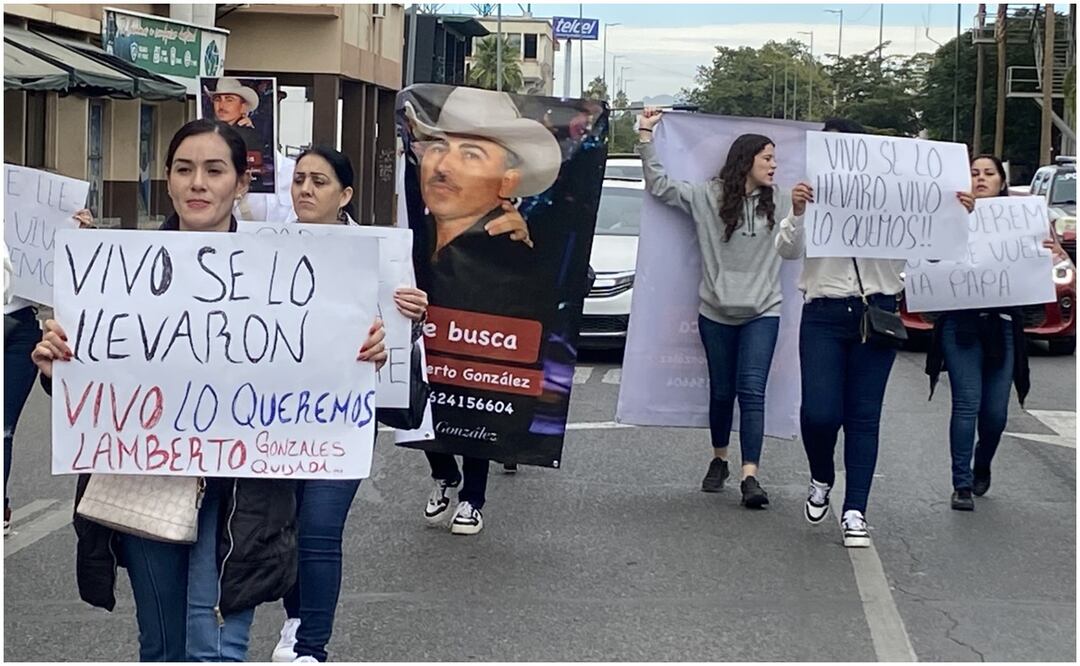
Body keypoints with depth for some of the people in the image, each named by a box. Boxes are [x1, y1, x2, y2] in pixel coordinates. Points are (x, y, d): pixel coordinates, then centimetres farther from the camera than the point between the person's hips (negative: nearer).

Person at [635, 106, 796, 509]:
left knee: (752, 391, -12)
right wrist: (645, 138, -5)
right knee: (721, 392, 10)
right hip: (716, 313, 0)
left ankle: (750, 476, -17)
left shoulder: (780, 203, 6)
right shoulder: (707, 197, 0)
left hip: (762, 313, 0)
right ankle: (719, 461, 31)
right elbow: (659, 185, -1)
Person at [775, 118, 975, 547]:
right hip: (824, 317, -1)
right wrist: (796, 214, -26)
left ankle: (855, 512, 9)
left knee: (864, 416, 3)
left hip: (876, 315, 1)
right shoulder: (813, 199, 5)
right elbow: (787, 250, -7)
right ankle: (821, 480, 21)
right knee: (819, 412, -9)